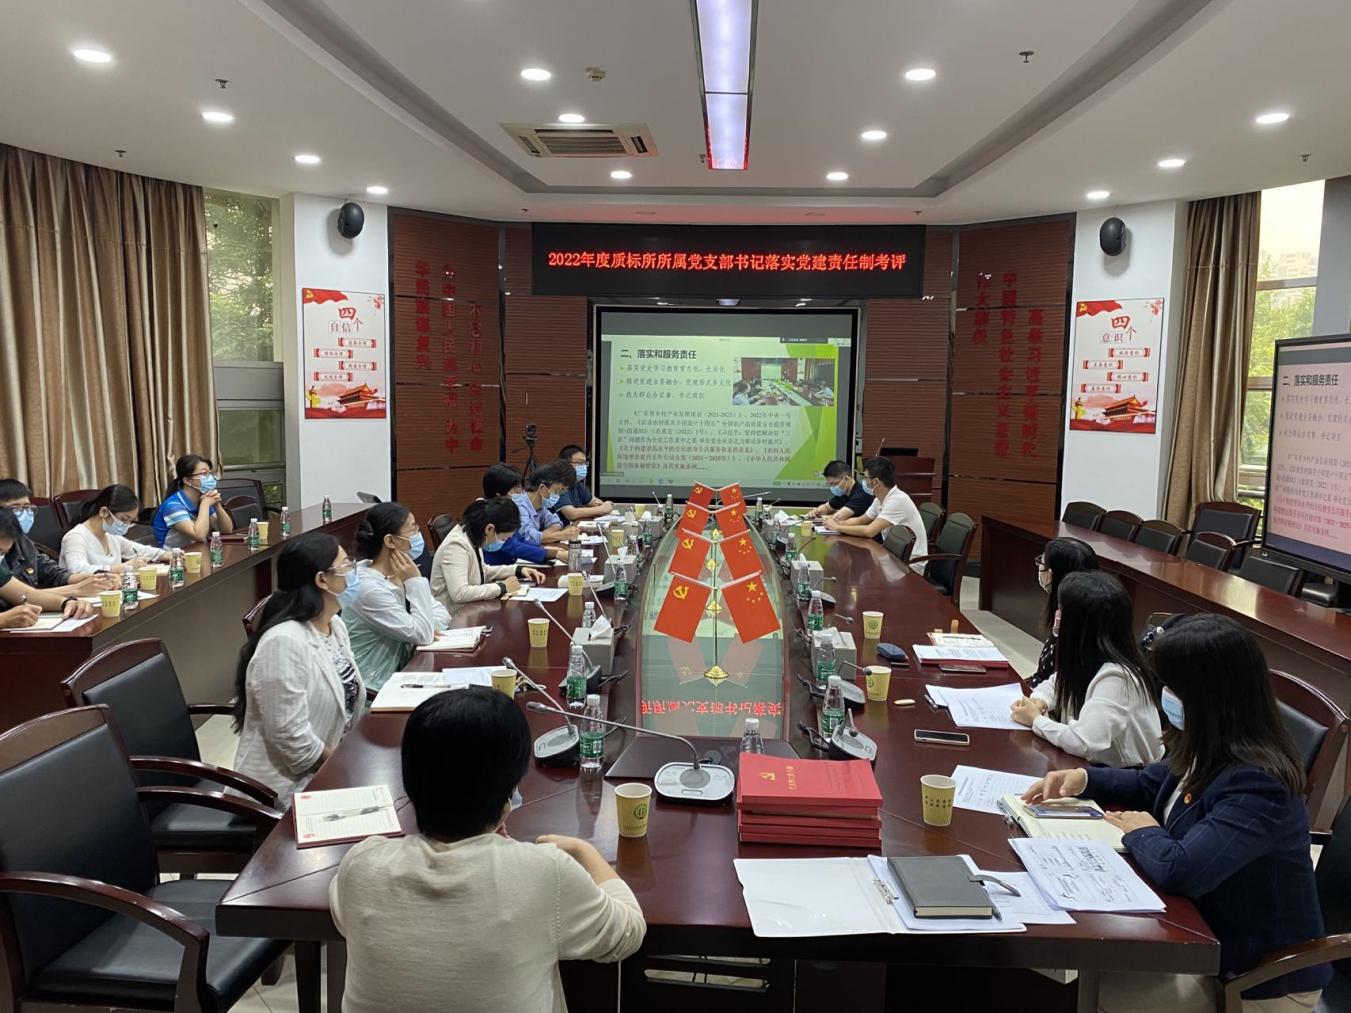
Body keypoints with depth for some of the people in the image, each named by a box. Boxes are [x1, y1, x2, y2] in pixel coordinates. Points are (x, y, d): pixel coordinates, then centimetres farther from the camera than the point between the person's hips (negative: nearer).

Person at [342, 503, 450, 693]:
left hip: (402, 668, 7)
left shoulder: (394, 574, 2)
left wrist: (428, 627, -16)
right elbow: (423, 636, -21)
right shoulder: (370, 589, -23)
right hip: (378, 687, -7)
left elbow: (441, 613, 5)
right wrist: (416, 581, -19)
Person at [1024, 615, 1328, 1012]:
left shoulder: (1256, 786, -31)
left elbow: (1179, 871, -37)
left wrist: (1144, 833, -16)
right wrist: (1084, 778, 1)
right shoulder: (1211, 754, -2)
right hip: (1209, 937, 8)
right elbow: (1149, 785, 17)